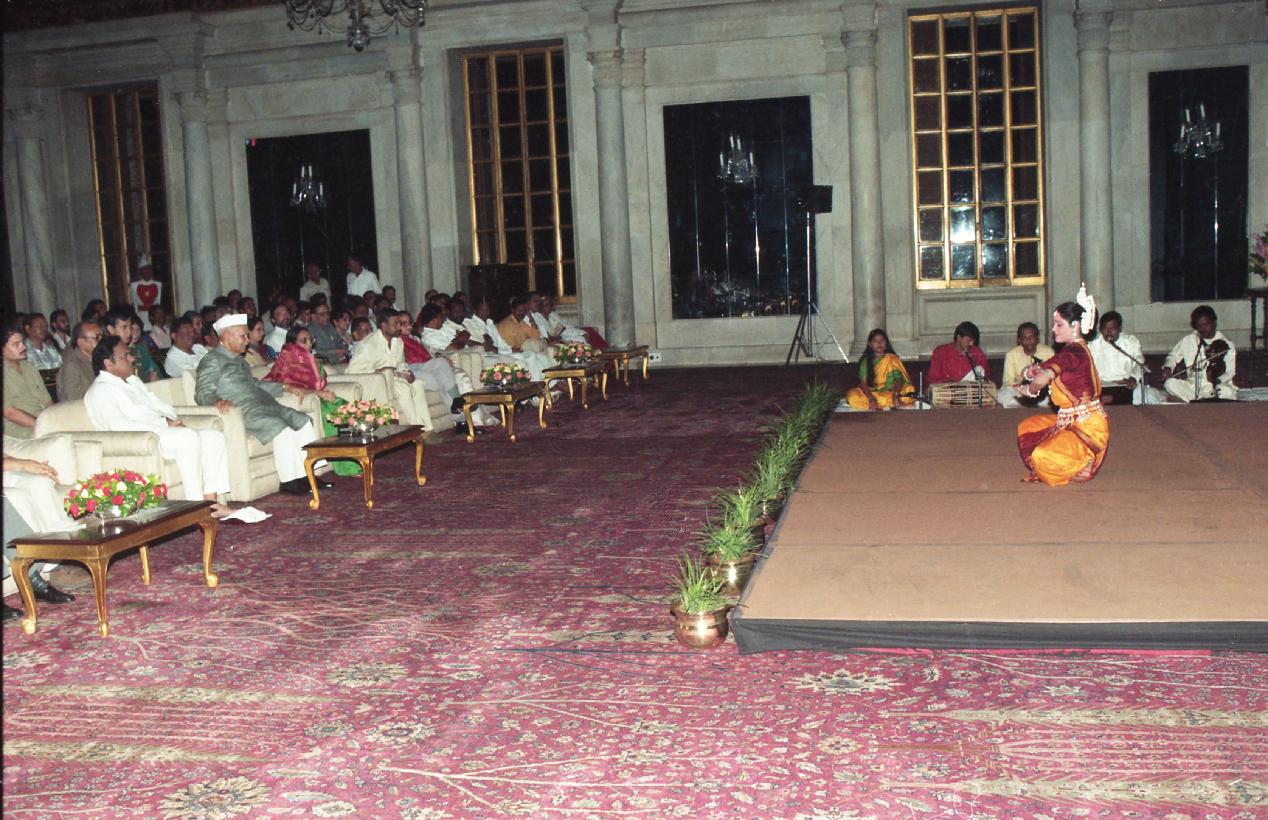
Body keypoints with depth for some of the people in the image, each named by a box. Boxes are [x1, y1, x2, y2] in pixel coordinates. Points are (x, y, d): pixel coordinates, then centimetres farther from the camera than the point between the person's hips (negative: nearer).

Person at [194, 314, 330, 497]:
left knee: (302, 421, 0)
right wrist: (218, 400, -36)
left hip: (265, 406, 10)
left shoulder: (238, 360, 26)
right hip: (244, 412, -10)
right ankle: (288, 481, -20)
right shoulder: (212, 361, -3)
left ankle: (308, 474, 0)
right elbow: (202, 393, -13)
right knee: (281, 428, -29)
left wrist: (285, 388, 31)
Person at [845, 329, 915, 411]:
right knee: (852, 396, -31)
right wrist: (871, 398, -24)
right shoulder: (866, 361, 4)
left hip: (890, 393, -1)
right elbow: (863, 382, -6)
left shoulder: (892, 359, 5)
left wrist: (896, 395, -27)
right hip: (871, 394, 1)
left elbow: (899, 379, -6)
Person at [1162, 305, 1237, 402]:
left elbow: (1230, 372, -4)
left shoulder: (1226, 345, 1)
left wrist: (1218, 380, -27)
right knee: (1170, 383, -26)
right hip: (1191, 387, 3)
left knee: (1227, 392, -36)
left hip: (1215, 387, -3)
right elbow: (1173, 356, 17)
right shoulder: (1188, 341, 8)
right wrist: (1167, 367, -6)